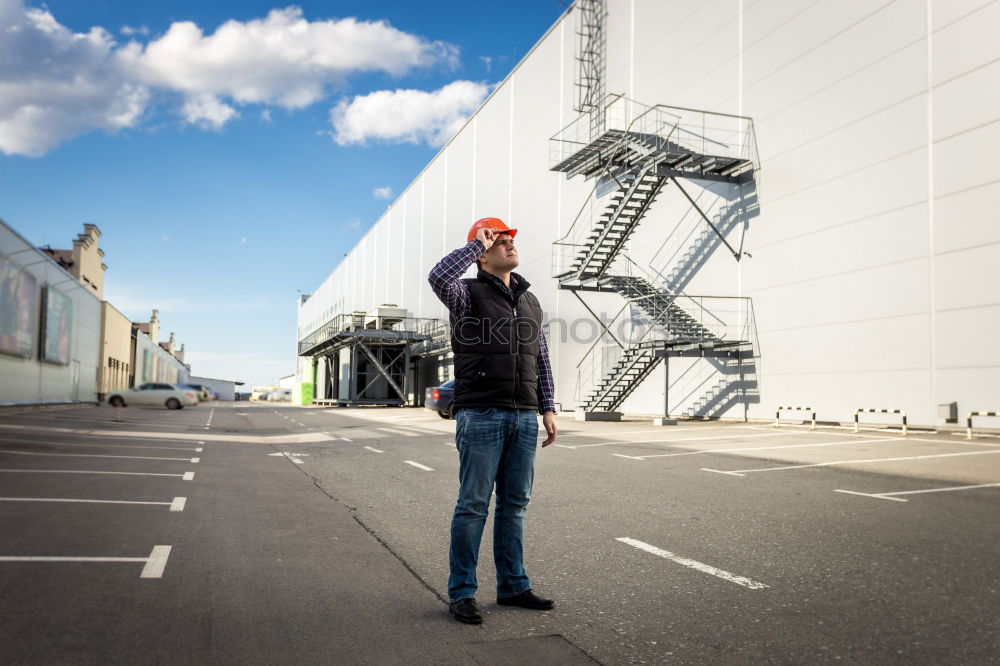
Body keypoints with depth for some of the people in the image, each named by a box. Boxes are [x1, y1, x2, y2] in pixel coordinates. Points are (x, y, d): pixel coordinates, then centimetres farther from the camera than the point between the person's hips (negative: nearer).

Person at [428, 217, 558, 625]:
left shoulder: (529, 300, 17)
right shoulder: (468, 293, -1)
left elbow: (541, 359, 19)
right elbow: (438, 277, -24)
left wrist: (548, 408, 12)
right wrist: (478, 242, -12)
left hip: (524, 417, 6)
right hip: (482, 415, -6)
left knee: (514, 504, 11)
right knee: (473, 505, -1)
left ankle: (513, 586, 22)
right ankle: (461, 593, 9)